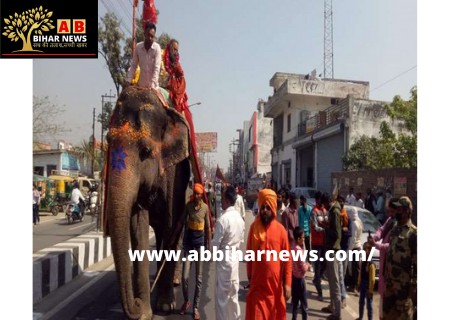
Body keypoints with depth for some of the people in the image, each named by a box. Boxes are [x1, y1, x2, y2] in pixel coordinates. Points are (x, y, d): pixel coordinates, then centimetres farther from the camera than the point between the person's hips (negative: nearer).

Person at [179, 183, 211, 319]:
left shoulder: (205, 207, -4)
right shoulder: (188, 205, -3)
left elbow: (208, 227, 2)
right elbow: (181, 221, 5)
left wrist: (209, 246, 2)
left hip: (200, 242, 0)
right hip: (188, 242, 1)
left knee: (198, 278, 5)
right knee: (185, 276, -2)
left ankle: (196, 307, 19)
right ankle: (186, 301, 24)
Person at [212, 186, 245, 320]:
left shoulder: (222, 220, -21)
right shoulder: (240, 218, 2)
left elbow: (215, 244, -16)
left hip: (224, 259, -7)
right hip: (235, 258, 7)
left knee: (222, 295, 6)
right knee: (233, 293, 19)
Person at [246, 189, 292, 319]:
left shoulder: (280, 229, -4)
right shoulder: (254, 227, -2)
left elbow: (287, 258, -2)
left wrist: (287, 284, -6)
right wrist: (249, 276, 9)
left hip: (275, 283, 0)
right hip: (257, 284, 0)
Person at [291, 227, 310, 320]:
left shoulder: (293, 249, 3)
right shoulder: (299, 251, -22)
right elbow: (303, 268, -19)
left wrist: (305, 264, 8)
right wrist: (307, 265, -2)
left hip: (293, 277, 8)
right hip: (299, 279, -8)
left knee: (295, 301, 15)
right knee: (304, 303, 4)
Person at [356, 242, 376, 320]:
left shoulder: (371, 264, -23)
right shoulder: (362, 261, 3)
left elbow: (372, 279, -22)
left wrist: (370, 290, -20)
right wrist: (359, 284, 14)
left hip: (368, 286, -8)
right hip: (363, 284, 8)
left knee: (369, 304, 3)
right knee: (361, 302, 20)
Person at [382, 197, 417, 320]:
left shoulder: (413, 232, -12)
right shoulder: (394, 230, 12)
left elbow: (417, 262, -15)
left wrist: (414, 285, -17)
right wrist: (384, 276, 15)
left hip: (404, 284, -7)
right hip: (389, 282, 7)